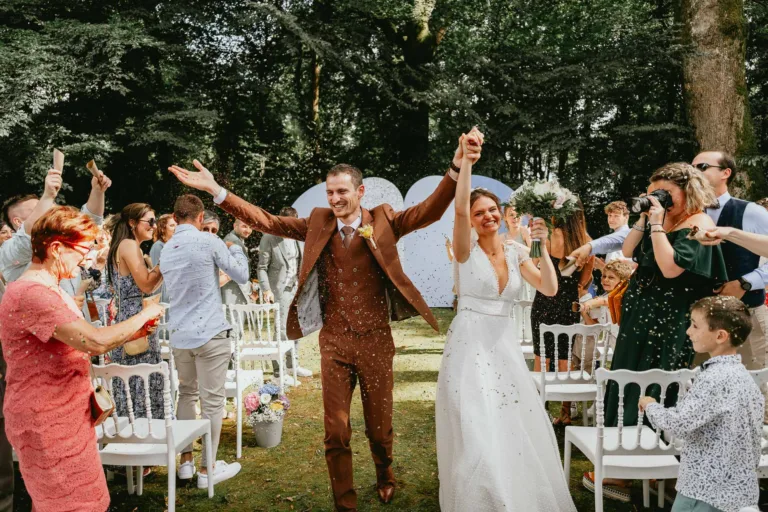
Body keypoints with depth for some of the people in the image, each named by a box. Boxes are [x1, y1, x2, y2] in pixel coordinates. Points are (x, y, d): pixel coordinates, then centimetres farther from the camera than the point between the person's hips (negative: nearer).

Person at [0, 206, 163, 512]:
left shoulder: (47, 289, 13)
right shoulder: (32, 293, -23)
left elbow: (78, 343, 16)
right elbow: (96, 342, -31)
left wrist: (130, 334, 4)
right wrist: (144, 316, -16)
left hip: (64, 417, 10)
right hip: (47, 425, -10)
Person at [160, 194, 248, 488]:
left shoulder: (165, 250, 10)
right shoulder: (208, 242, -10)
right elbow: (242, 276, -2)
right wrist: (235, 248, 15)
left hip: (178, 334, 6)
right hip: (210, 333, -6)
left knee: (186, 394, 19)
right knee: (212, 401, 2)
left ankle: (186, 461, 25)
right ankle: (208, 469, 9)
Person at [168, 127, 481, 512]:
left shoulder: (383, 221, -4)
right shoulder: (318, 224, 1)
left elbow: (429, 212, -16)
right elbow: (266, 222, -1)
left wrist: (456, 168, -33)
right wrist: (216, 191, -10)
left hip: (376, 339, -1)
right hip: (334, 341, 1)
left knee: (380, 425, 15)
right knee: (336, 432, 7)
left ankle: (385, 478, 45)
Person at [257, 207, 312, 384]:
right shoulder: (268, 239, -8)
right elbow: (262, 267, -8)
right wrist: (266, 290, -15)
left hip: (297, 289, 6)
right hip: (280, 290, -6)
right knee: (281, 330, -6)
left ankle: (293, 364, 26)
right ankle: (278, 371, 2)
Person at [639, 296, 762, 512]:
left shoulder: (715, 378, -24)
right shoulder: (743, 374, 5)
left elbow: (679, 423, -30)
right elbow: (755, 433, 12)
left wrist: (650, 405, -11)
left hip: (708, 487, -9)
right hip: (736, 483, 9)